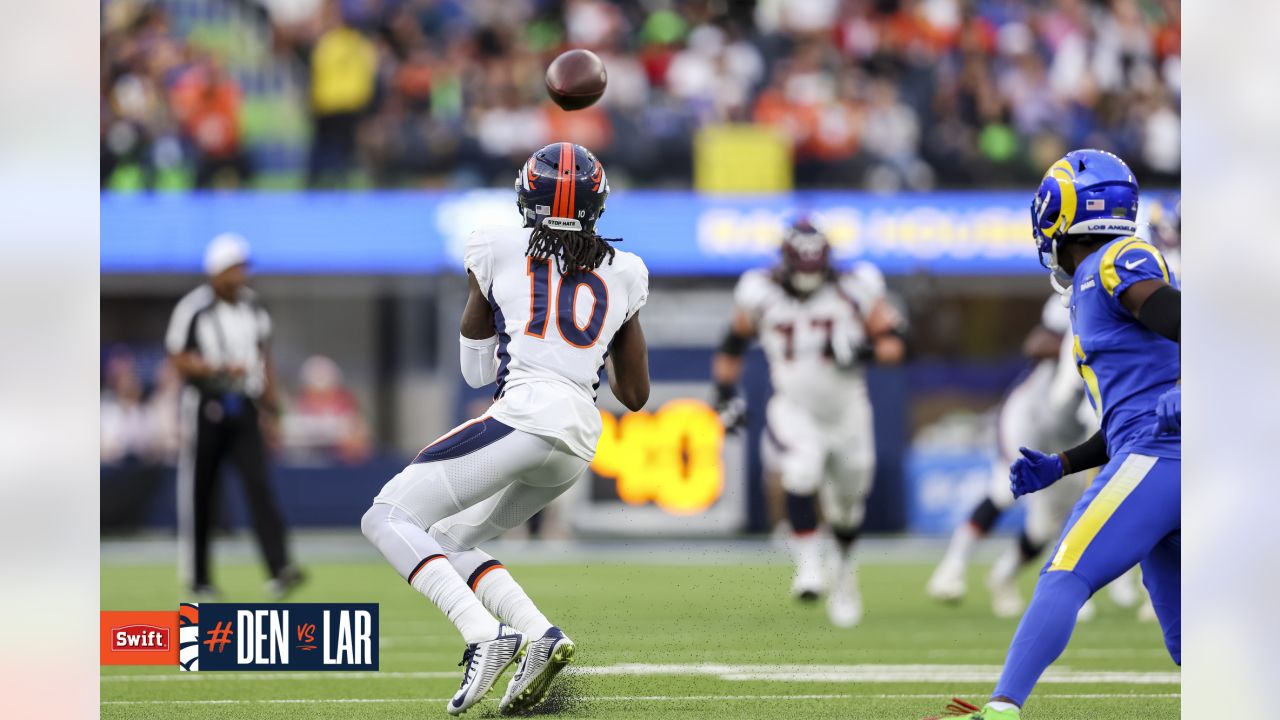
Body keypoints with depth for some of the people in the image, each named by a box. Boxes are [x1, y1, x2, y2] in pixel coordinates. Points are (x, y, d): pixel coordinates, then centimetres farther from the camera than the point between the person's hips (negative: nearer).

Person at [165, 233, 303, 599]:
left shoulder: (253, 307, 9)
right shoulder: (193, 309, -8)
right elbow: (178, 360, -8)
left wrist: (270, 405, 15)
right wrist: (219, 368, -21)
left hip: (244, 408, 3)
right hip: (205, 407, -3)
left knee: (259, 484, -12)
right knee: (199, 496, 3)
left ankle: (279, 571, -22)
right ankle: (197, 578, 15)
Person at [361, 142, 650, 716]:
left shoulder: (497, 250, 10)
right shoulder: (624, 273, 19)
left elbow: (476, 370, 21)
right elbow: (636, 394, 24)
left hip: (523, 416, -6)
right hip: (580, 441, 6)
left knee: (387, 520, -2)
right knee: (450, 541, 20)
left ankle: (485, 634, -22)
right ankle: (541, 635, -3)